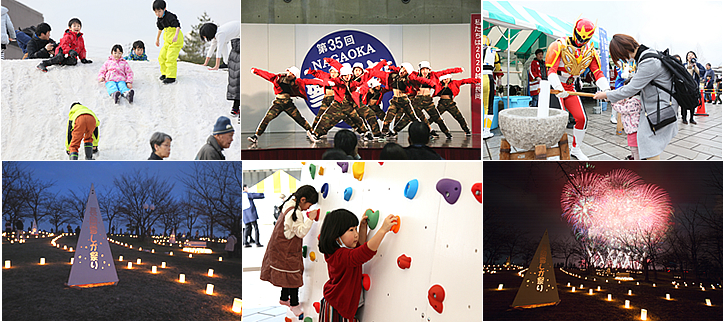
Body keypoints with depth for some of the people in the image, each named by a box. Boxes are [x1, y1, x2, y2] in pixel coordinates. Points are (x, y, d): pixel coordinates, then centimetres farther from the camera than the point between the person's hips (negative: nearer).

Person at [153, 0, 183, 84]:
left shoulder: (169, 16, -18)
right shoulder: (160, 19, 9)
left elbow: (177, 26, -29)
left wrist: (176, 36, -45)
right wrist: (157, 39, 37)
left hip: (176, 39, -9)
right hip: (167, 40, 9)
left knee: (170, 58, -15)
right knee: (162, 56, 8)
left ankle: (171, 76, -9)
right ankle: (165, 73, 24)